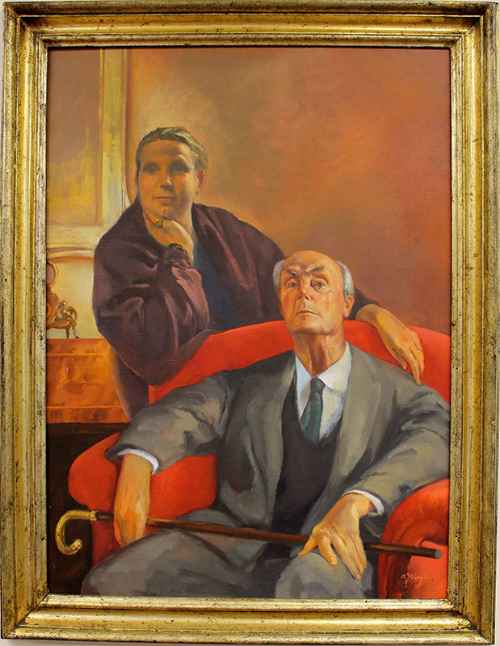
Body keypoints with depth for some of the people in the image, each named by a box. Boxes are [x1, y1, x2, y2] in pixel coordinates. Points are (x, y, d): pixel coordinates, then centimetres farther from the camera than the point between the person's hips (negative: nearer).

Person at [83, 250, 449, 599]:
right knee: (111, 580, -17)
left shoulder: (395, 389, 7)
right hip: (236, 546, 4)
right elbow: (183, 411, 1)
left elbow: (435, 433, -12)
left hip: (331, 553, -3)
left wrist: (353, 503, -29)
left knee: (308, 584, -39)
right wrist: (136, 464, -22)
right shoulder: (248, 385, 15)